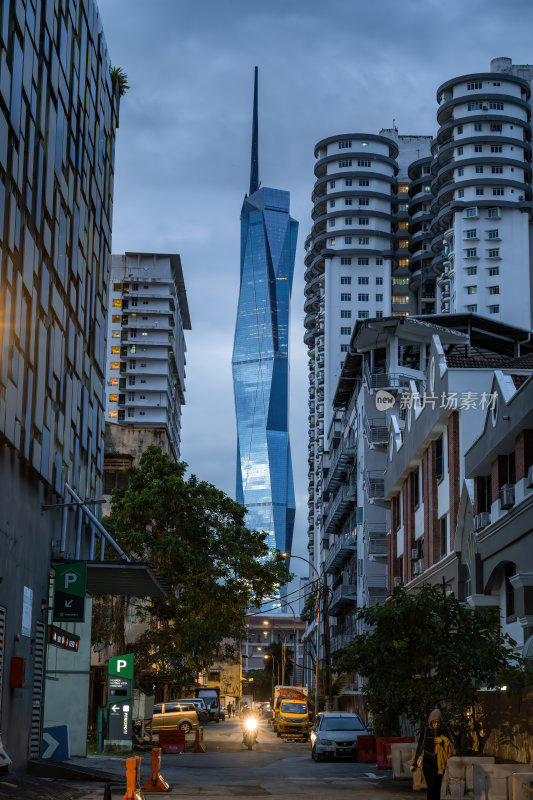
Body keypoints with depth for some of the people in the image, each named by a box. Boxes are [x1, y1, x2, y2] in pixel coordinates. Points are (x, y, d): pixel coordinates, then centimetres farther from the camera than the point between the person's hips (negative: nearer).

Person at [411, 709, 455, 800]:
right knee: (431, 785, -17)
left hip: (439, 764, 3)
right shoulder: (425, 732, 0)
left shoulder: (443, 733, 6)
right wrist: (414, 764, 5)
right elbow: (419, 747, 4)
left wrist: (442, 742, -15)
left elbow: (451, 749, 5)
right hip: (427, 762, -3)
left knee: (437, 787, 2)